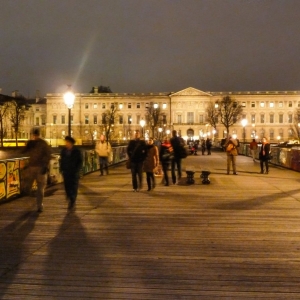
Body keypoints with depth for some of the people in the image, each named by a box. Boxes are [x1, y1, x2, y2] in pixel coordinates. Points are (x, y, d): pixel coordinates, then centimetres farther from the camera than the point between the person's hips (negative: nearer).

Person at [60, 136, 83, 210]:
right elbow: (61, 160, 13)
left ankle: (72, 202, 6)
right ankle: (70, 199, 20)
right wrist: (61, 168, 3)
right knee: (67, 186, 1)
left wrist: (77, 170, -11)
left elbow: (80, 161, -2)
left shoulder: (77, 151, -4)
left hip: (74, 172, -3)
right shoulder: (63, 150, 5)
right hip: (66, 172, 3)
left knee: (73, 187, -1)